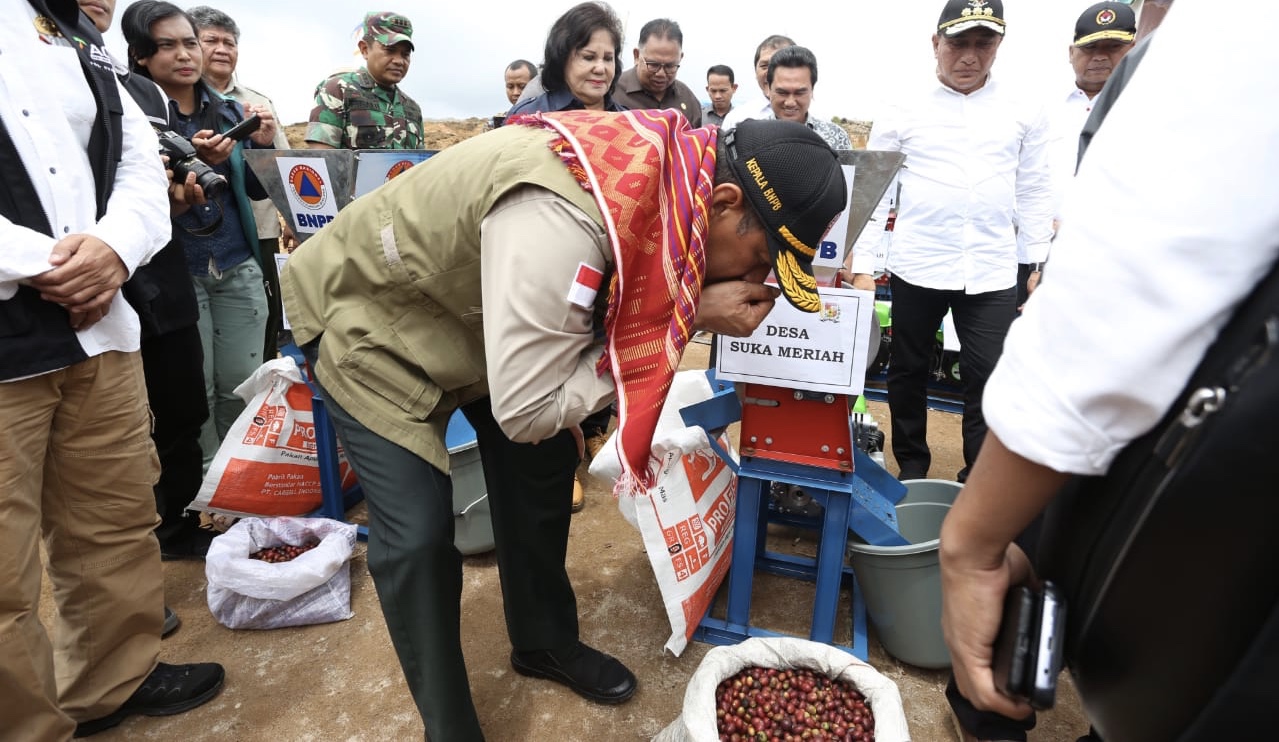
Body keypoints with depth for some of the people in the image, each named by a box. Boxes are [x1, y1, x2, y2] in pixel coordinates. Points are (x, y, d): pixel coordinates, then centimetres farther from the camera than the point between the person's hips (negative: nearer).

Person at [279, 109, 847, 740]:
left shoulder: (663, 168, -15)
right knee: (418, 532, -11)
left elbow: (624, 304, -3)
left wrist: (694, 308, -23)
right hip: (368, 315, -7)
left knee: (542, 469, 8)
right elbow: (526, 411, -34)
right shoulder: (558, 220, -41)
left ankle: (545, 643, 32)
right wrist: (692, 317, -33)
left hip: (474, 311, 7)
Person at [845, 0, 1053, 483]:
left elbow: (1033, 193, 13)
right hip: (916, 267, -1)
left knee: (989, 378, 0)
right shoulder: (903, 114, 3)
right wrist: (862, 264, -3)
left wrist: (1042, 264, 8)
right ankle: (911, 467, 27)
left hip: (993, 273, 1)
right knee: (908, 371, 9)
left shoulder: (1025, 114, 9)